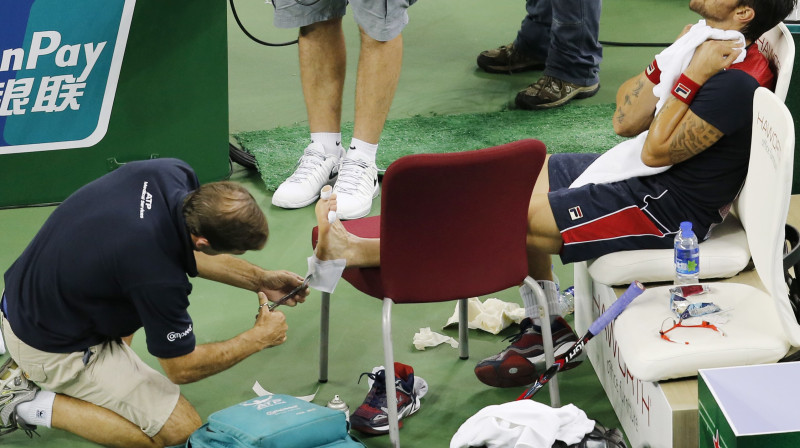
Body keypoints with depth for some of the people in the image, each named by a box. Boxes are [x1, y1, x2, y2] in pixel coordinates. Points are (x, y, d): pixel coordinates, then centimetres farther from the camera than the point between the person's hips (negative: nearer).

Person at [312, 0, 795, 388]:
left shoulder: (734, 84, -26)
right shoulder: (708, 43, 5)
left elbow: (656, 151, -21)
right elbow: (626, 122, 2)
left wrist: (692, 78, -23)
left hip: (668, 210, -10)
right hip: (644, 177, 10)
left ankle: (368, 250, -5)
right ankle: (546, 328, 11)